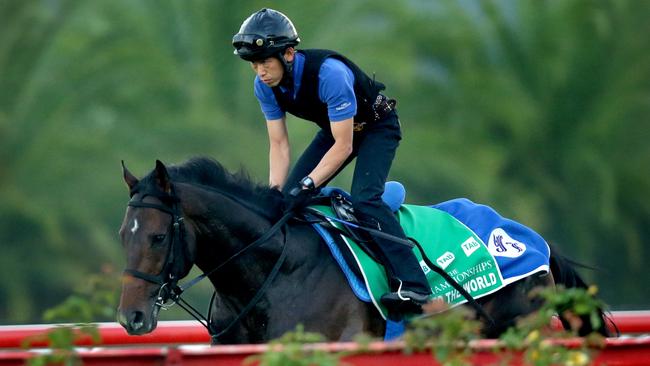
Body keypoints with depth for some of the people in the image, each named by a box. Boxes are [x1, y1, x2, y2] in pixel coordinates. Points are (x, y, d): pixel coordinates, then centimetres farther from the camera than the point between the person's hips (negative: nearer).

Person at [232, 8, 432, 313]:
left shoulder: (329, 73, -38)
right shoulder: (265, 85, -17)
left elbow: (343, 146, -32)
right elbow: (279, 145, -9)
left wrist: (308, 185, -38)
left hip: (377, 126, -8)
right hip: (335, 128, 8)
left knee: (364, 199, -27)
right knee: (289, 197, -2)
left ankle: (412, 285, -33)